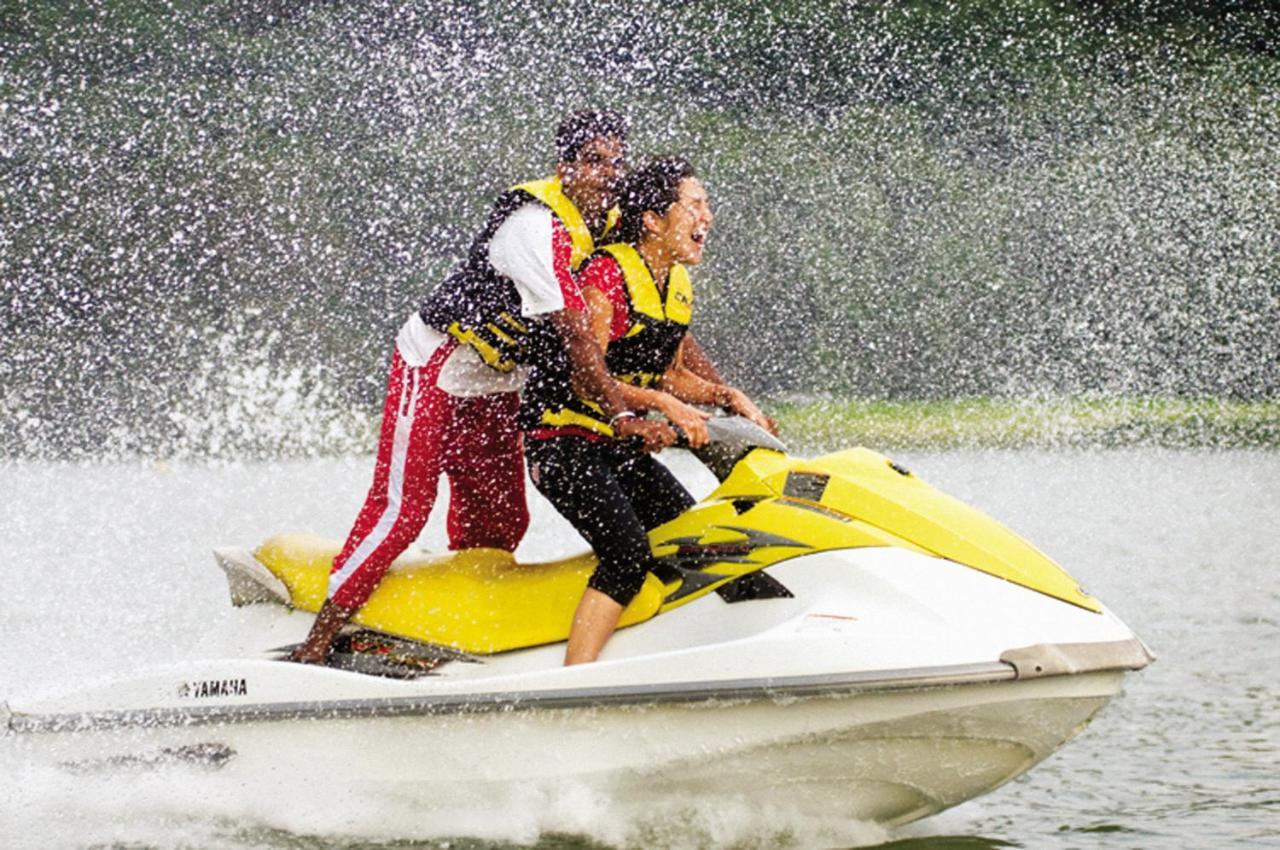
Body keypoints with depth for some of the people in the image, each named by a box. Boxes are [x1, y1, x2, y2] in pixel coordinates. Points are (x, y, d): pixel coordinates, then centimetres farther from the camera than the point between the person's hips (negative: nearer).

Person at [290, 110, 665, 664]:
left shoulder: (612, 228, 0)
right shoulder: (537, 226, -27)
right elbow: (575, 336, -32)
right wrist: (623, 416, -34)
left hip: (498, 385, 9)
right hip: (435, 367, -9)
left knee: (500, 524, 8)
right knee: (399, 512, -11)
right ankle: (314, 647, -8)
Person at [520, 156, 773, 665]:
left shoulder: (679, 284, 10)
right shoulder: (607, 274, -16)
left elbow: (669, 374, 18)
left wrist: (727, 396, 3)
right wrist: (665, 405, -30)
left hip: (619, 444, 9)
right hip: (563, 437, -9)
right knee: (629, 554, -25)